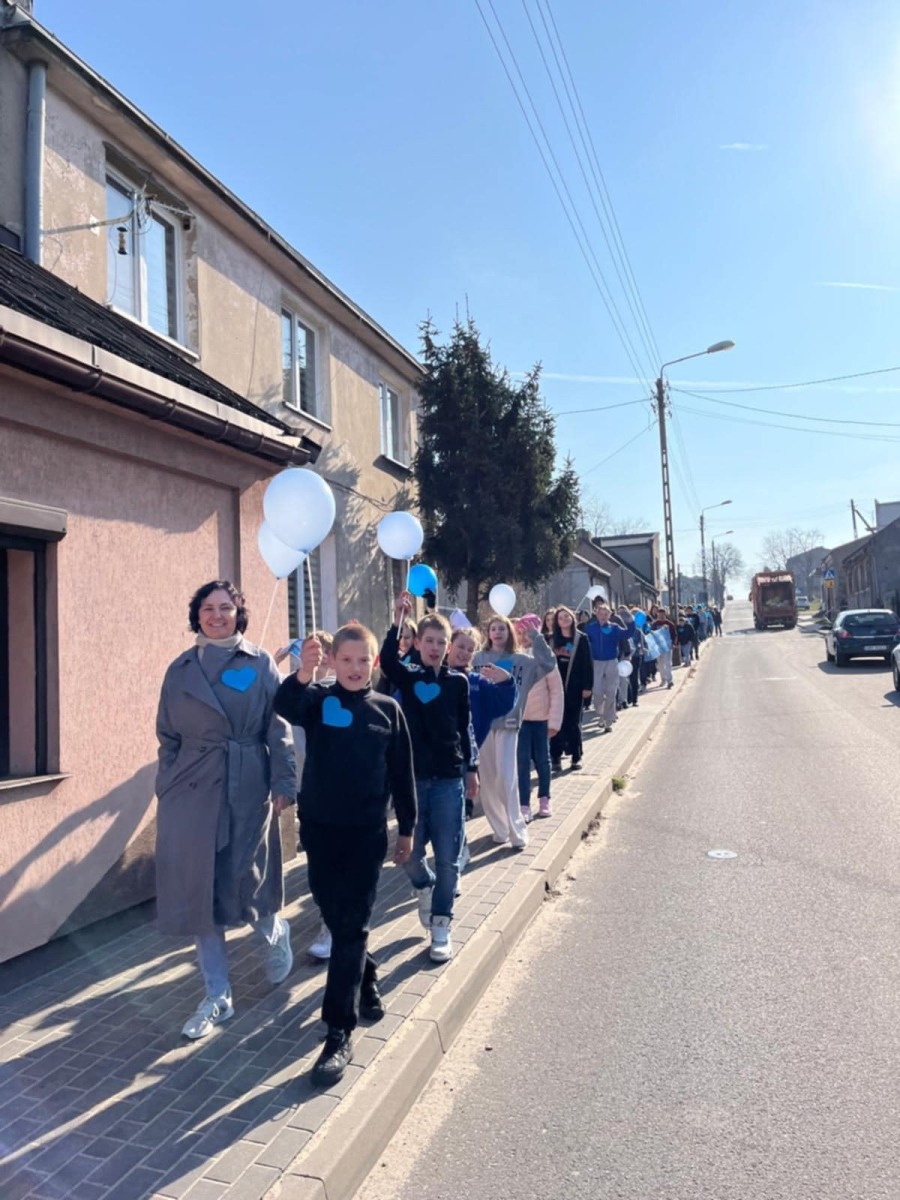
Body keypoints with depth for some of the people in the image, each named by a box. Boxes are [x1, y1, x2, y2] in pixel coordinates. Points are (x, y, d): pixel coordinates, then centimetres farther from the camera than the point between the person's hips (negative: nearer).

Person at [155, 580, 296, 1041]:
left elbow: (278, 728, -2)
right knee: (198, 889, 5)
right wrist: (165, 790, 9)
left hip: (248, 788, -2)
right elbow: (168, 735, 10)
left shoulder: (261, 664, 0)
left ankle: (275, 933, 39)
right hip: (192, 789, 3)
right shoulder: (181, 669, 6)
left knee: (246, 881, 3)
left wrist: (284, 783, -7)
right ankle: (217, 997, 20)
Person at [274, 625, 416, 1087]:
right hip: (320, 827, 2)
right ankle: (366, 980, 42)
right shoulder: (318, 699, -3)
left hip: (367, 831, -1)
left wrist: (407, 827, 7)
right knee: (334, 915, 16)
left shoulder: (387, 709, -1)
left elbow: (401, 772, 4)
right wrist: (302, 676, -48)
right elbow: (286, 707, -27)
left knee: (352, 925, 0)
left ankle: (340, 1032, 8)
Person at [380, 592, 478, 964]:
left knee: (447, 856, 2)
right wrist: (398, 619, -29)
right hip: (413, 776, 0)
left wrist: (471, 768, 8)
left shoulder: (458, 681, 3)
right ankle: (424, 887, 39)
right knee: (411, 850, 6)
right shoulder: (407, 676, -1)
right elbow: (387, 660, -23)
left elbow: (464, 728, 9)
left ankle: (441, 926, 17)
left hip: (449, 777, 0)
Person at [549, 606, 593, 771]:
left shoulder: (581, 639, -1)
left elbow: (587, 664, -3)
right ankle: (555, 757, 9)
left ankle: (576, 757, 16)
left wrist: (587, 686, -8)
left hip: (574, 687, -2)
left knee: (573, 723, 6)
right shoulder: (552, 640, 6)